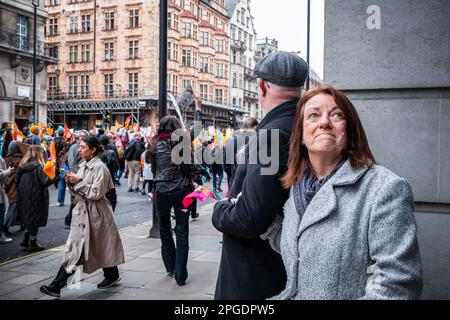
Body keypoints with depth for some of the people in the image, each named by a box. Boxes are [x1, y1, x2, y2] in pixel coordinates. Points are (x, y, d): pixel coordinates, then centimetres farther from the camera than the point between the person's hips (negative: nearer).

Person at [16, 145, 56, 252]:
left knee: (29, 219, 21)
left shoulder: (22, 166, 5)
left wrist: (21, 193, 20)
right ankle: (33, 243, 11)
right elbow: (46, 181, -23)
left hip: (23, 199, 7)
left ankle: (25, 239, 22)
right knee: (35, 220, 5)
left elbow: (17, 181, 11)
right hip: (36, 199, -7)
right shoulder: (39, 167, -17)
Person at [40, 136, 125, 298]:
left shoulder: (100, 167, -13)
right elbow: (77, 192, 15)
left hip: (94, 213, -7)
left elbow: (96, 193, -19)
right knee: (75, 248, 7)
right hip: (82, 211, 7)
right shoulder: (83, 166, 11)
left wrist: (79, 181, -16)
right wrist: (71, 182, -4)